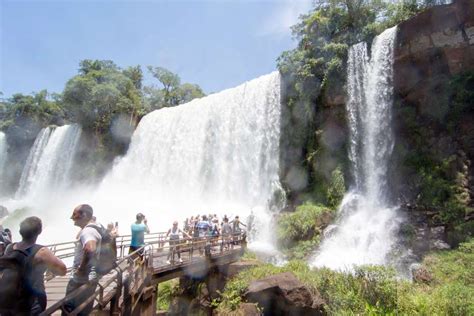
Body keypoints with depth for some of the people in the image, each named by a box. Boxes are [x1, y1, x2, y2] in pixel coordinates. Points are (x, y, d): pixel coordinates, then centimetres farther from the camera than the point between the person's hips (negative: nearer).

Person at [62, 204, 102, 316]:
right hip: (80, 279, 10)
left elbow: (89, 249, -44)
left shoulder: (87, 231, -23)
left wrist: (82, 268, -30)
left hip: (82, 280, -10)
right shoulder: (91, 230, 10)